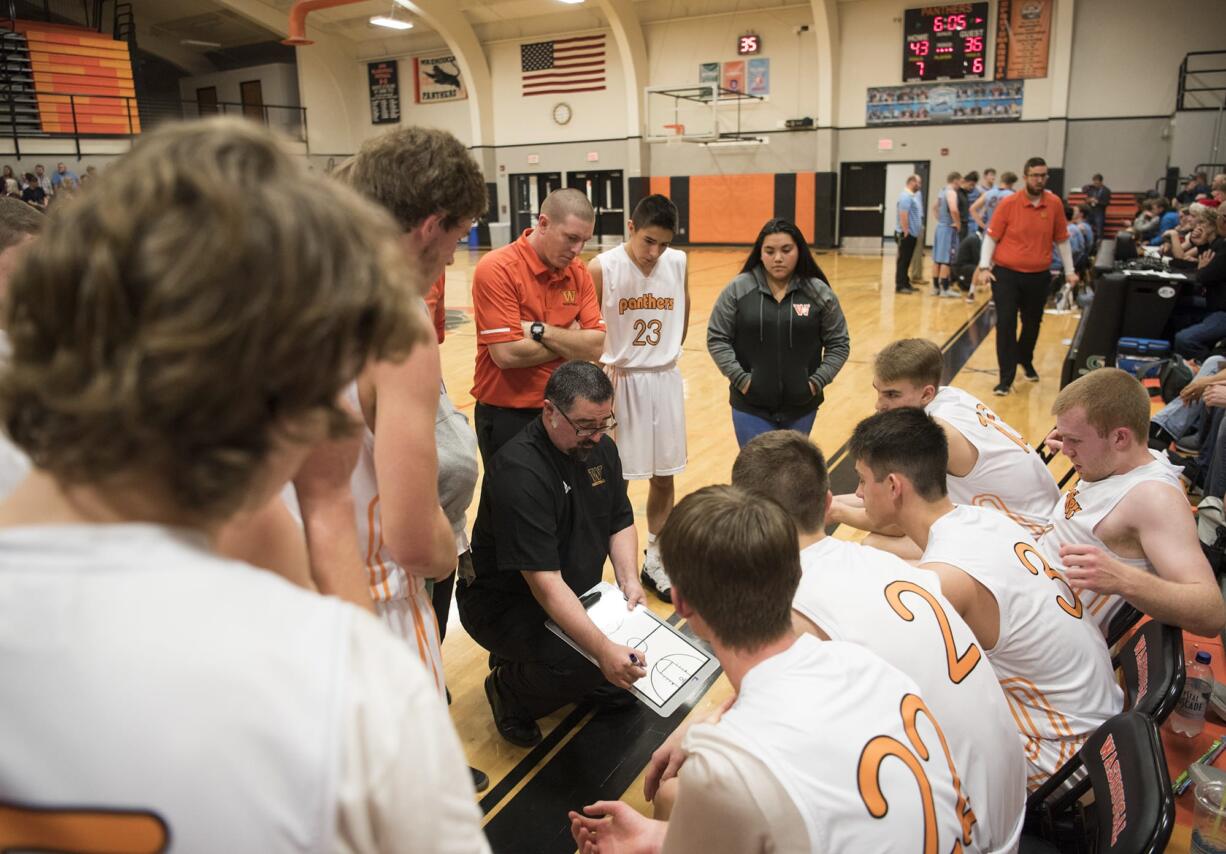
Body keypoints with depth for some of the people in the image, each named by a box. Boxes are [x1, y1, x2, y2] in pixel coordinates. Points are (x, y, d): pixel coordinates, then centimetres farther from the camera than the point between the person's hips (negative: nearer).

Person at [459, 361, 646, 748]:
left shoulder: (600, 448, -3)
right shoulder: (519, 472, -30)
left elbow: (620, 522, 7)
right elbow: (545, 583, -34)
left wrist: (628, 579, -13)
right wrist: (604, 650, -41)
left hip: (576, 595, 8)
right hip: (505, 605, -8)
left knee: (626, 679, -4)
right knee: (591, 666, -30)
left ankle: (532, 662, 18)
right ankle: (510, 687, 2)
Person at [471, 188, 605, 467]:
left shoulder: (579, 272, 2)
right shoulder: (497, 269, -16)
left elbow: (596, 345, -6)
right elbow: (507, 354, -22)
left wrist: (540, 330, -19)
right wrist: (570, 340, -9)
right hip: (507, 418, -5)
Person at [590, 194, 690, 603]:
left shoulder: (678, 263, -1)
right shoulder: (601, 268, -14)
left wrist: (666, 355, 10)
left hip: (665, 380, 4)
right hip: (618, 382, -4)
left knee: (663, 476, 12)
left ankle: (654, 563, 29)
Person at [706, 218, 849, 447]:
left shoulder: (819, 292, -3)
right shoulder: (738, 289, -5)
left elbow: (838, 344, 4)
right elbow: (716, 338, -1)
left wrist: (818, 381, -7)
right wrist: (739, 378, -10)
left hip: (801, 406, 1)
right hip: (750, 406, -1)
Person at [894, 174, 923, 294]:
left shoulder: (913, 195, 17)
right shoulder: (906, 196, -15)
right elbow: (903, 215, -22)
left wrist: (920, 229, 18)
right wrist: (906, 231, -22)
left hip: (913, 233, 10)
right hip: (907, 234, -10)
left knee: (907, 260, 13)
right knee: (903, 260, -7)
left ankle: (905, 283, 18)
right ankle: (900, 285, -5)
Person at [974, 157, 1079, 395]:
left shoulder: (1055, 203, 0)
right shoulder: (1008, 203, -6)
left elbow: (1061, 239, 8)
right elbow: (991, 237, -3)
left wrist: (1070, 271, 8)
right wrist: (984, 267, -12)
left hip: (1038, 276, 3)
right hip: (1006, 273, -2)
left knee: (1032, 324, 15)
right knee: (1005, 324, -6)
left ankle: (1025, 361, 42)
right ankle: (1006, 377, 2)